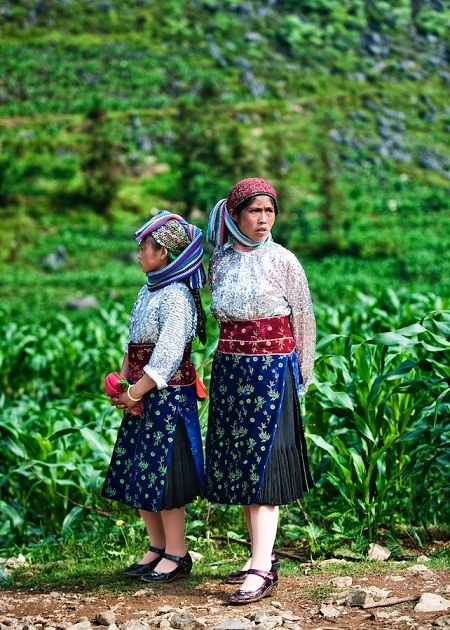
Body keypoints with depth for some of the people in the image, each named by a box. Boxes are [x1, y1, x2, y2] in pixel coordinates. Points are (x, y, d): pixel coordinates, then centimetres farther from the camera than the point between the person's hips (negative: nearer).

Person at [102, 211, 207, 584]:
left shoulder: (176, 296, -16)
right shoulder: (148, 292, 11)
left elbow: (167, 357, -21)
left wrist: (133, 394, -16)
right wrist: (125, 388, 1)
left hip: (169, 398, -9)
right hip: (143, 398, 9)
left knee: (163, 475, -2)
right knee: (136, 475, 12)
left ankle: (177, 555, 11)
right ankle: (158, 547, 25)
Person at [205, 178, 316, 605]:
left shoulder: (282, 261, -4)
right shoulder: (221, 261, 7)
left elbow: (301, 320, 2)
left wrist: (297, 375, 4)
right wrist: (230, 354, 16)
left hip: (272, 370, -5)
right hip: (229, 369, 5)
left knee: (262, 462, -10)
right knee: (235, 462, 7)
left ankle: (262, 569, -12)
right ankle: (261, 553, 18)